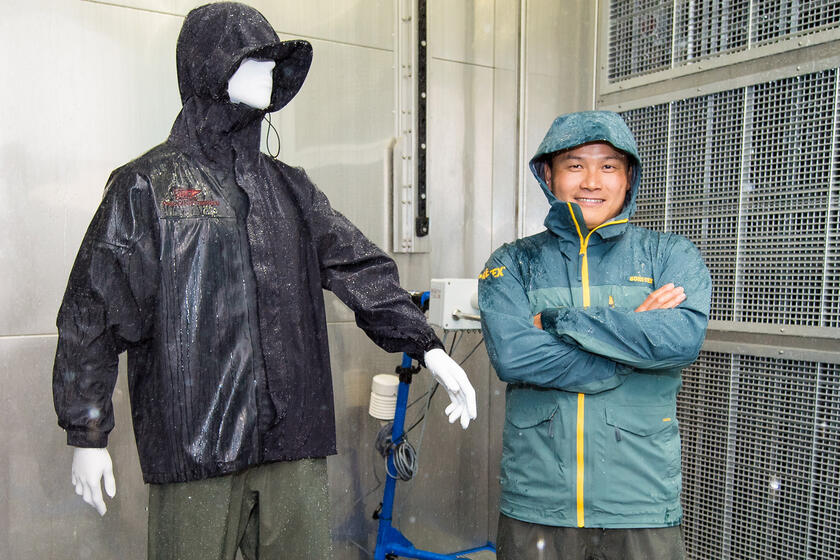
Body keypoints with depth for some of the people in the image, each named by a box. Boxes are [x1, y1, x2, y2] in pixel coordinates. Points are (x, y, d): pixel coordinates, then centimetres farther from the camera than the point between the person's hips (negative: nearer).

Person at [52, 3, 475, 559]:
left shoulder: (289, 188, 14)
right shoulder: (148, 184, 1)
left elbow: (362, 268, 7)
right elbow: (93, 313, 0)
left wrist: (427, 346, -4)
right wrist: (87, 434, -1)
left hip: (294, 440, 4)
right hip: (193, 444, -4)